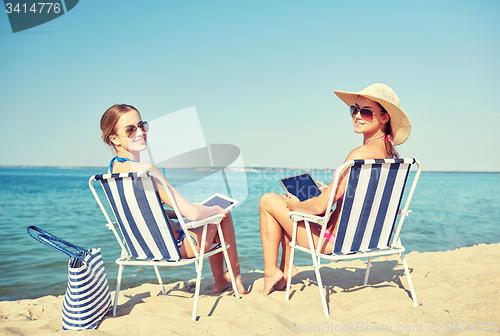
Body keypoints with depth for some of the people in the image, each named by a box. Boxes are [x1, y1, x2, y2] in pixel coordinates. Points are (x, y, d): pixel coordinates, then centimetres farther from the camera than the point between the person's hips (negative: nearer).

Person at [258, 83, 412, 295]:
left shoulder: (361, 154, -26)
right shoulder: (390, 152, 2)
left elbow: (321, 206, -24)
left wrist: (294, 205, -5)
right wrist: (329, 191, 13)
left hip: (339, 241, -9)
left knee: (268, 201, 4)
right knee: (290, 200, 23)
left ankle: (271, 272, 11)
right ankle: (286, 267, 24)